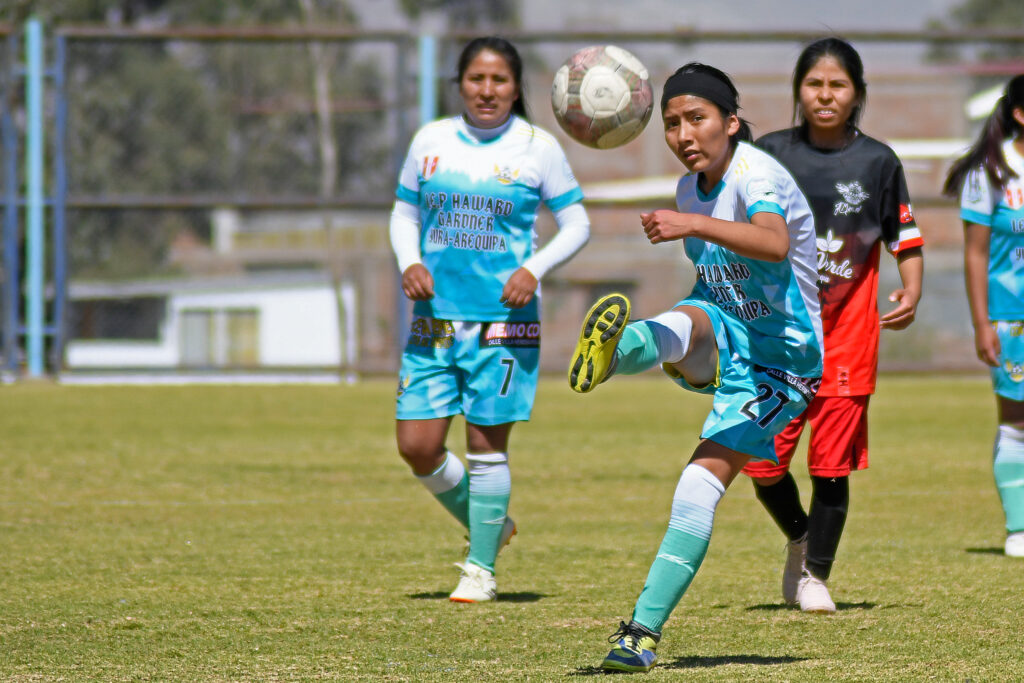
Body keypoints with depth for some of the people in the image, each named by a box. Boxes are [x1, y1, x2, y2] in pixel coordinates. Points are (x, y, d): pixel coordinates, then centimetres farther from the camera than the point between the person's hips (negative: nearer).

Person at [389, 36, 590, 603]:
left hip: (503, 317, -3)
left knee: (486, 444, -3)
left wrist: (534, 269, -13)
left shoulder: (537, 148, 0)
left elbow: (576, 226, 3)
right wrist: (409, 263, -5)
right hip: (436, 316, 3)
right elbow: (404, 214, 15)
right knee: (416, 445, -1)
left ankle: (481, 568, 11)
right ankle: (488, 524, 24)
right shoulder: (431, 141, 7)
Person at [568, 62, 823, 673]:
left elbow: (774, 245, -41)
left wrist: (695, 226, -54)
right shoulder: (689, 189, 6)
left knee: (705, 476, -18)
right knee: (686, 326, -32)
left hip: (779, 358, -5)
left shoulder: (757, 174, -18)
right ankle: (613, 352, -69)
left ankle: (645, 630, -16)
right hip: (723, 336, 6)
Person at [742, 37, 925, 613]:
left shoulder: (878, 162, 3)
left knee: (832, 465, -2)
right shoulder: (770, 155, 4)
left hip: (847, 336, -1)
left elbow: (906, 239, 8)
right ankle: (799, 539, 27)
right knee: (764, 465, -3)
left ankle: (817, 575, 15)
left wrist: (912, 291, -9)